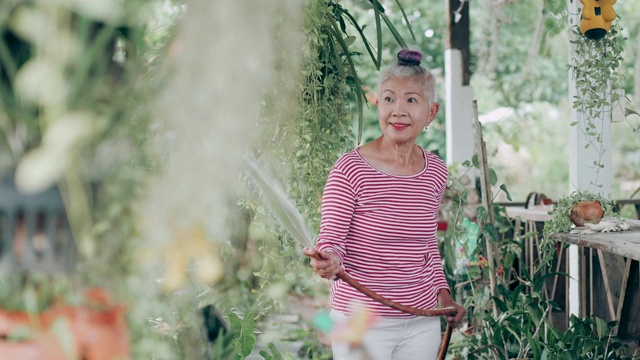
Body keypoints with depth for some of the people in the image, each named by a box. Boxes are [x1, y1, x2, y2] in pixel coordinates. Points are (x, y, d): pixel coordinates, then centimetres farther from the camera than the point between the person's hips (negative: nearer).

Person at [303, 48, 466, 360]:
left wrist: (443, 293, 9)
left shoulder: (435, 172, 4)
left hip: (422, 323, 5)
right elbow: (330, 240, -11)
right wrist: (329, 262, -31)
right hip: (362, 324, -5)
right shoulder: (350, 169, -12)